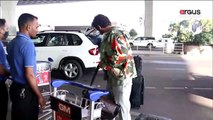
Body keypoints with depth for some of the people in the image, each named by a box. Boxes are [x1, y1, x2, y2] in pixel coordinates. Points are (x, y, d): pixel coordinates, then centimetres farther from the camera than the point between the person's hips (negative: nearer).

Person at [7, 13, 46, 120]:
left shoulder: (12, 43, 6)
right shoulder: (28, 44, -21)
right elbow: (29, 75, -23)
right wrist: (39, 96, -15)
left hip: (15, 87, 8)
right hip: (25, 91, -8)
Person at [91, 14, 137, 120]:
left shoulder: (115, 35, -21)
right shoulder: (109, 34, 11)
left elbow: (122, 55, -29)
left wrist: (105, 64, -19)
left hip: (121, 76, -10)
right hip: (113, 76, 10)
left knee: (121, 104, 1)